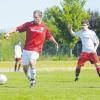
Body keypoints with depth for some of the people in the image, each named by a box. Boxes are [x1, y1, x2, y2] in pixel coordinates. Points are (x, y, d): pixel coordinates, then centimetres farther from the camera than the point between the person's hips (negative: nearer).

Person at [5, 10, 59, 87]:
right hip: (26, 50, 3)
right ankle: (31, 80, 31)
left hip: (36, 50, -2)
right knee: (25, 67, 5)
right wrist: (9, 33, -20)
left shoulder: (44, 27, 3)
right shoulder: (28, 24, 1)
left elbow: (49, 36, 19)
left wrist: (55, 42, 9)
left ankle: (33, 79, -12)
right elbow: (17, 28, -6)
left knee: (31, 61, -30)